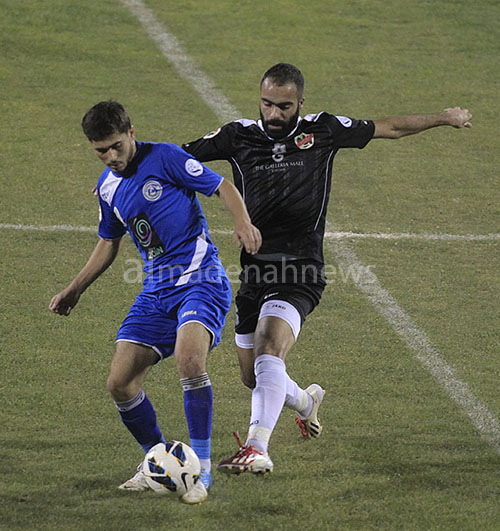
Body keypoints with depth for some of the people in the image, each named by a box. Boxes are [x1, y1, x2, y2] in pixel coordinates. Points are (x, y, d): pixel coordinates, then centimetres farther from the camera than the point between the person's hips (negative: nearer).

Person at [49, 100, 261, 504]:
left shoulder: (164, 158, -8)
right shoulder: (108, 186, 12)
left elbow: (224, 187, -5)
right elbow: (109, 243, 27)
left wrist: (244, 224, -23)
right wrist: (75, 290, 26)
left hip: (200, 279, -7)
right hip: (157, 289, 7)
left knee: (189, 358, -32)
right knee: (120, 383, -4)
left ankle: (202, 470, -22)